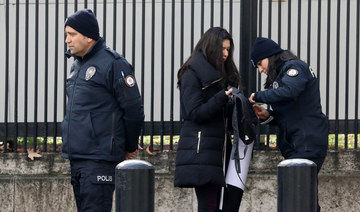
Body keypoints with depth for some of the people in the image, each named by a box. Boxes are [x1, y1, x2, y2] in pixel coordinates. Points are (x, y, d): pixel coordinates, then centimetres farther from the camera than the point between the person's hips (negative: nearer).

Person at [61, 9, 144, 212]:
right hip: (76, 156, 9)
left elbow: (134, 110, -10)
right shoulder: (78, 64, 16)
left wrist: (130, 147, 2)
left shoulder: (112, 63, -11)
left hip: (100, 159, -9)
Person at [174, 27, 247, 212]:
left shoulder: (222, 74, 21)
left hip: (218, 147, 8)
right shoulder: (192, 74, -4)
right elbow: (195, 113, -12)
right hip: (199, 150, -8)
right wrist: (222, 98, -20)